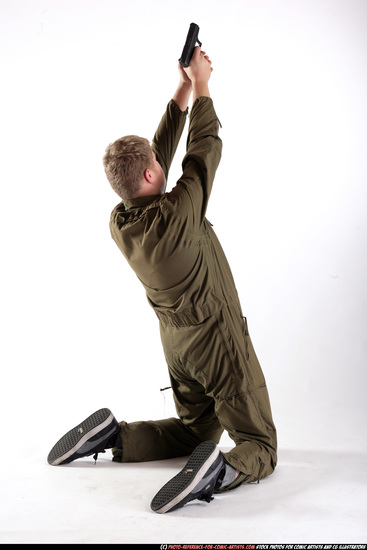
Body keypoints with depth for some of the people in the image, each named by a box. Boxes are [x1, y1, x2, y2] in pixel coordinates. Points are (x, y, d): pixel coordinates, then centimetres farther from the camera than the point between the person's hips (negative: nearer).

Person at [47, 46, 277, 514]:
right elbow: (205, 149, -11)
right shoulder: (176, 214, -26)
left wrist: (184, 90, 9)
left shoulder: (119, 223, -6)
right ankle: (220, 470, -27)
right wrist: (201, 86, 2)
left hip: (177, 344, 7)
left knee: (195, 430, 26)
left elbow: (161, 148, 5)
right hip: (219, 340, -7)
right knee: (260, 447, 5)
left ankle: (112, 435, 8)